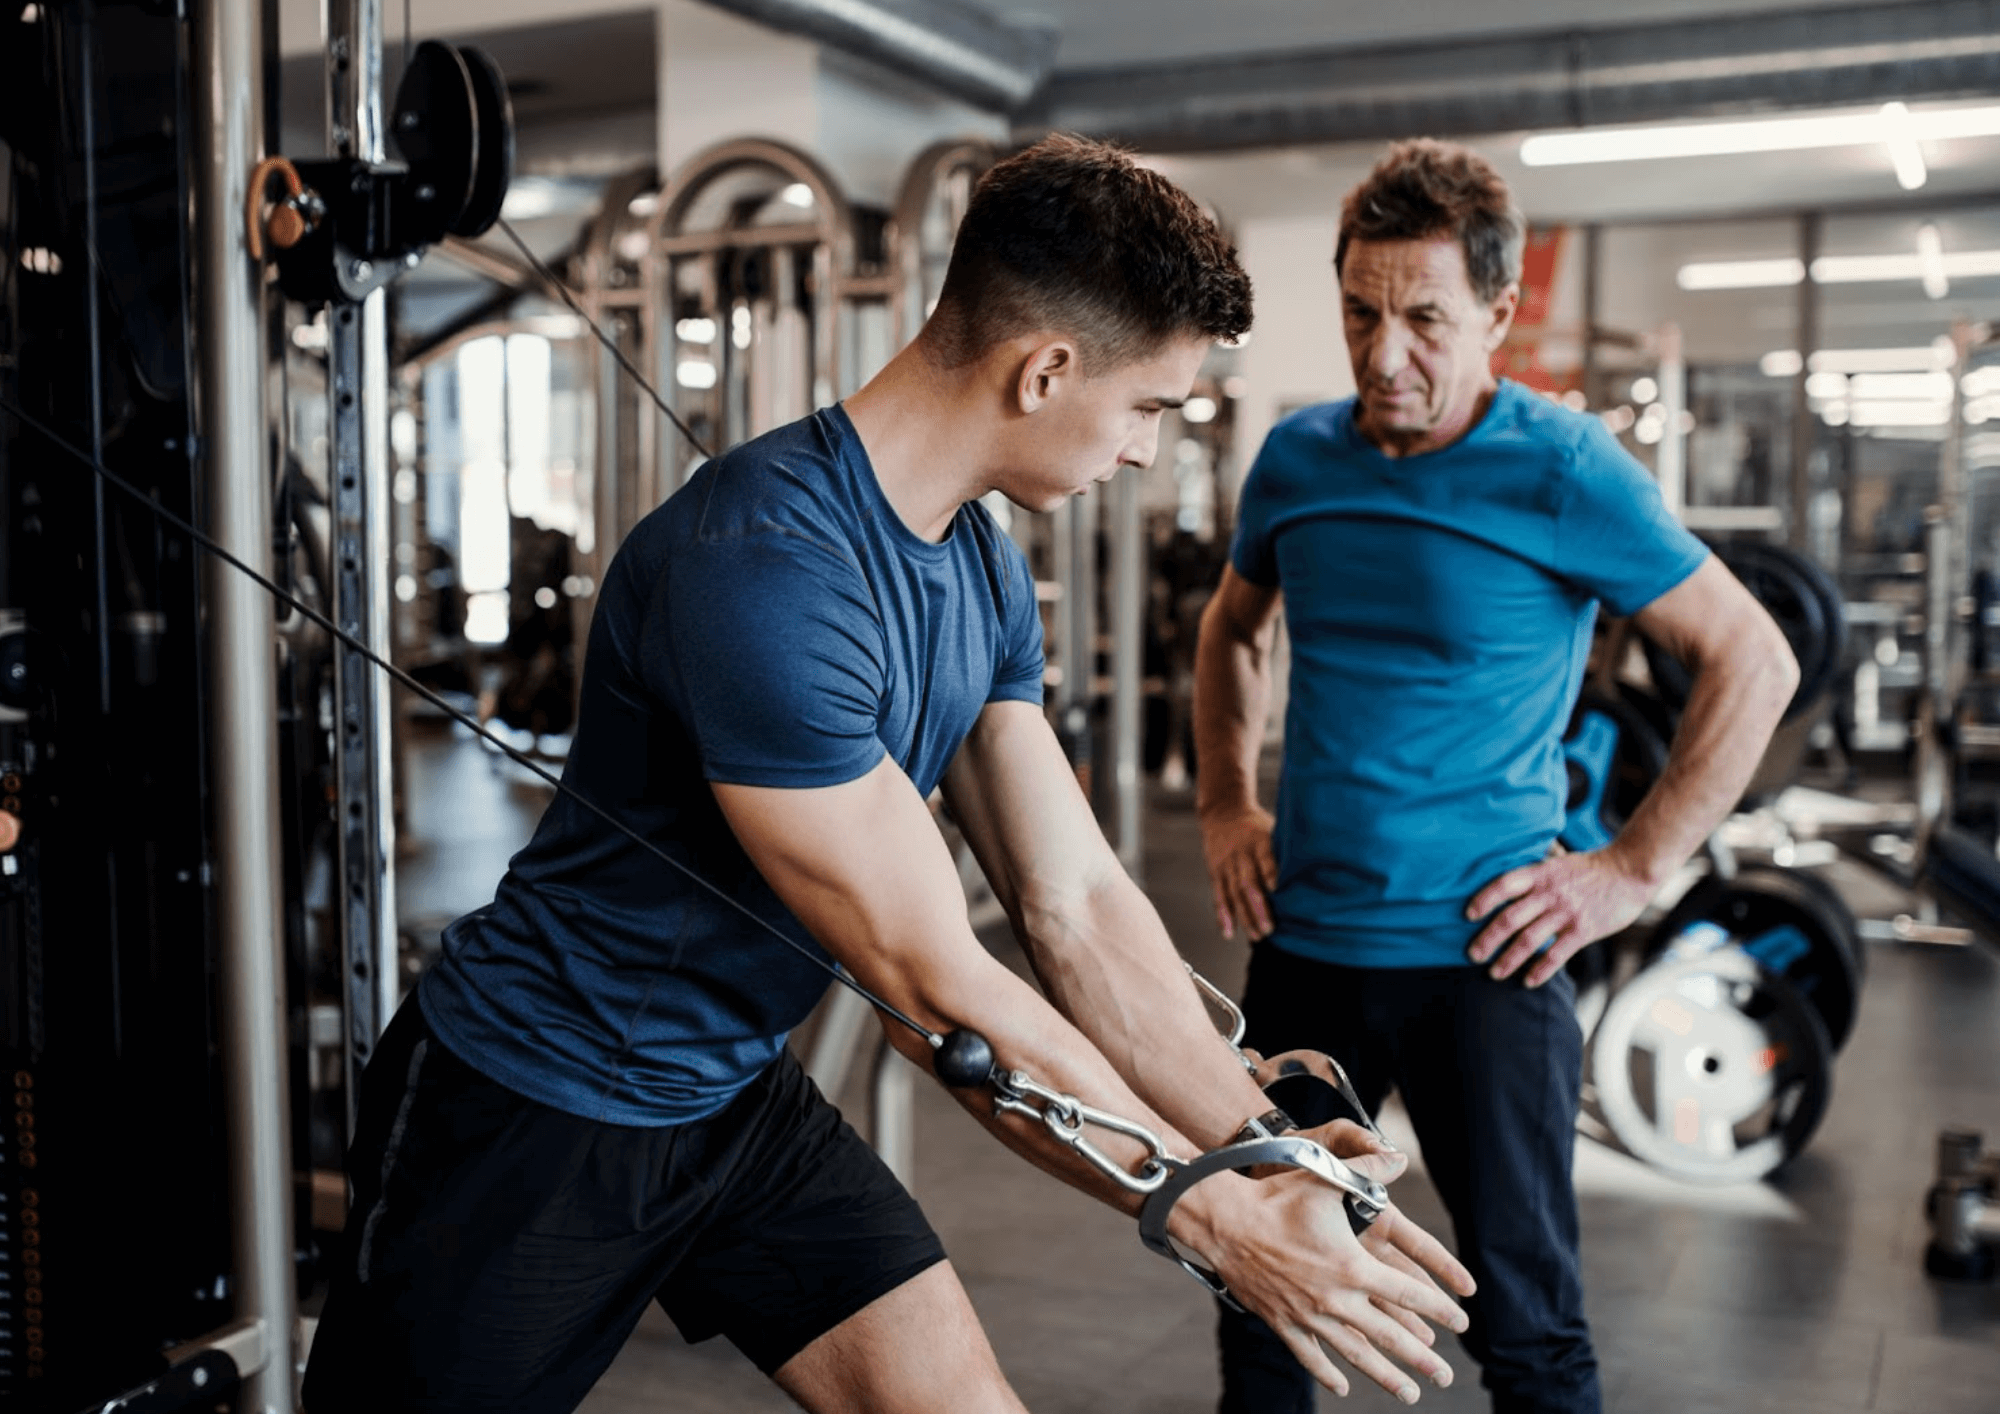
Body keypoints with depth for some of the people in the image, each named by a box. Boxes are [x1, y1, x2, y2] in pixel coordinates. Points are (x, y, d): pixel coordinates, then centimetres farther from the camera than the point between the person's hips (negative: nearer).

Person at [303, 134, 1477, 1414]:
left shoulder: (986, 572, -1)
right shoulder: (764, 567, -30)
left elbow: (1077, 904, -1)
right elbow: (935, 985, -27)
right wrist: (1220, 1222, -21)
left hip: (741, 1094, 8)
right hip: (531, 1117, -7)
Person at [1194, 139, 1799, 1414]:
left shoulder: (1563, 472, -11)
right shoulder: (1299, 457, 3)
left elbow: (1754, 663, -8)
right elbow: (1234, 629, 22)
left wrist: (1637, 868, -11)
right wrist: (1225, 804, 11)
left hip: (1478, 959, -4)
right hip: (1303, 944, 5)